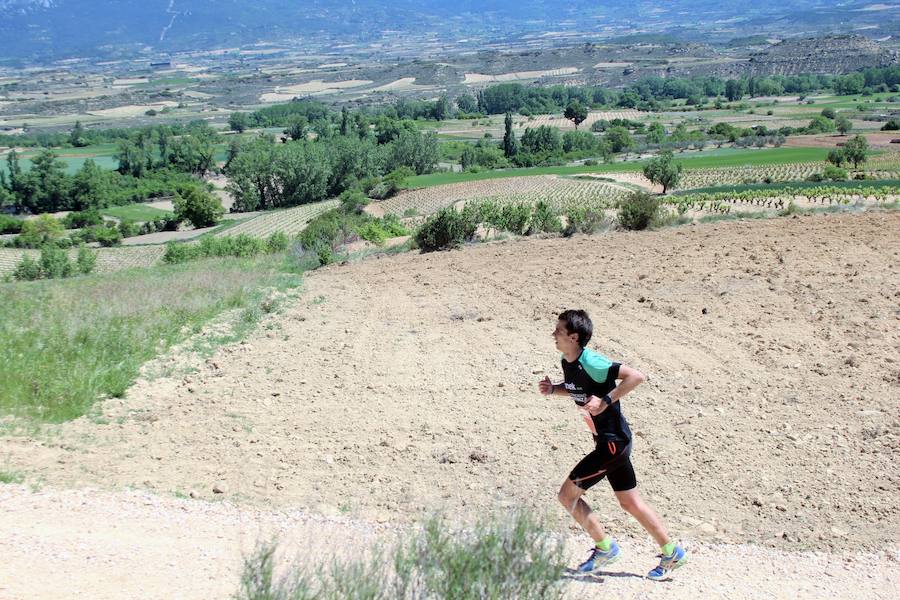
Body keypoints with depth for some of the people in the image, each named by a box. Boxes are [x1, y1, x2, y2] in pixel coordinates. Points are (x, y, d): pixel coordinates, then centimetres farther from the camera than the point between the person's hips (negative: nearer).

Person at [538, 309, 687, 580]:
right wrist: (553, 389, 7)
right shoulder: (567, 362, 6)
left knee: (568, 493, -5)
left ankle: (604, 547, 8)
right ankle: (671, 552, 26)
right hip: (609, 441, 10)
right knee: (630, 502, 17)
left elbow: (636, 376, -26)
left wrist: (605, 400, -28)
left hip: (613, 441, -10)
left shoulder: (591, 362, -22)